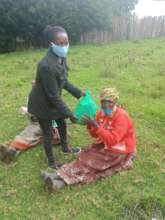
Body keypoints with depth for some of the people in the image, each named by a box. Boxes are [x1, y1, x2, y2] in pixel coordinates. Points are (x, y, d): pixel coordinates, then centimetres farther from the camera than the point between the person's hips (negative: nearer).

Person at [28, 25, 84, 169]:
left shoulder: (61, 57, -8)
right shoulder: (47, 65, -35)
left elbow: (64, 81, 6)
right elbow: (53, 95, -30)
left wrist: (78, 92, 4)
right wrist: (69, 113, -24)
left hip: (54, 99, 8)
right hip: (43, 103, -8)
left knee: (62, 124, 24)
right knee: (48, 133, 9)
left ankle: (65, 148, 50)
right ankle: (52, 161, 32)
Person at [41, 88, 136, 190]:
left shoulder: (121, 116, -24)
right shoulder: (101, 113, -2)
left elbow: (112, 140, -31)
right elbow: (96, 135, 3)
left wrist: (96, 125, -36)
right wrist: (90, 125, -19)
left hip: (119, 152, -6)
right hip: (105, 145, 7)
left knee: (90, 162, -19)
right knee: (86, 157, -13)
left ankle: (64, 179, -22)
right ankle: (61, 175, -21)